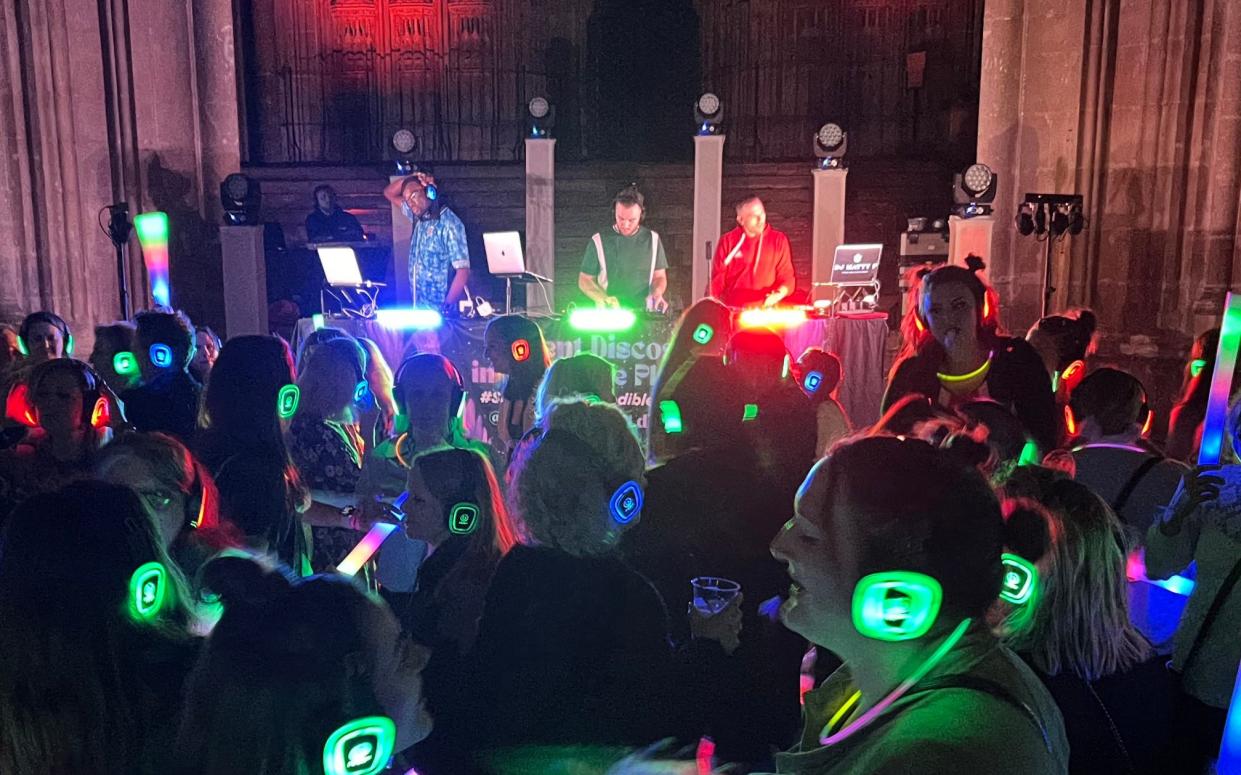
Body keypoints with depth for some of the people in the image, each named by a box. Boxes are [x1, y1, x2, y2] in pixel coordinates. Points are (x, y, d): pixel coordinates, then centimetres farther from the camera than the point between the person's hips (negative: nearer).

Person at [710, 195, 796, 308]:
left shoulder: (778, 240, 7)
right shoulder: (728, 241, 6)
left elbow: (787, 276, 8)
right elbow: (717, 279, 6)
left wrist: (779, 294, -11)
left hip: (766, 310, 0)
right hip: (734, 311, 0)